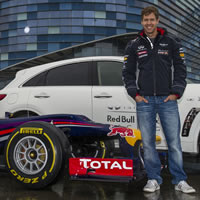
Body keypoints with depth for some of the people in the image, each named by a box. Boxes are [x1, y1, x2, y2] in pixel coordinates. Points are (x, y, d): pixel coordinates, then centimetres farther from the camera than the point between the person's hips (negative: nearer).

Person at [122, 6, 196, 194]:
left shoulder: (171, 42, 7)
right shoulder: (134, 46, 9)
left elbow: (180, 68, 7)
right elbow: (127, 72, 11)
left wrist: (176, 92, -2)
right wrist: (135, 93, 1)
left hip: (168, 100, -1)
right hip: (145, 101, 1)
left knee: (174, 142, -1)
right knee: (148, 143, 3)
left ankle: (180, 181, 9)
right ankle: (153, 180, 15)